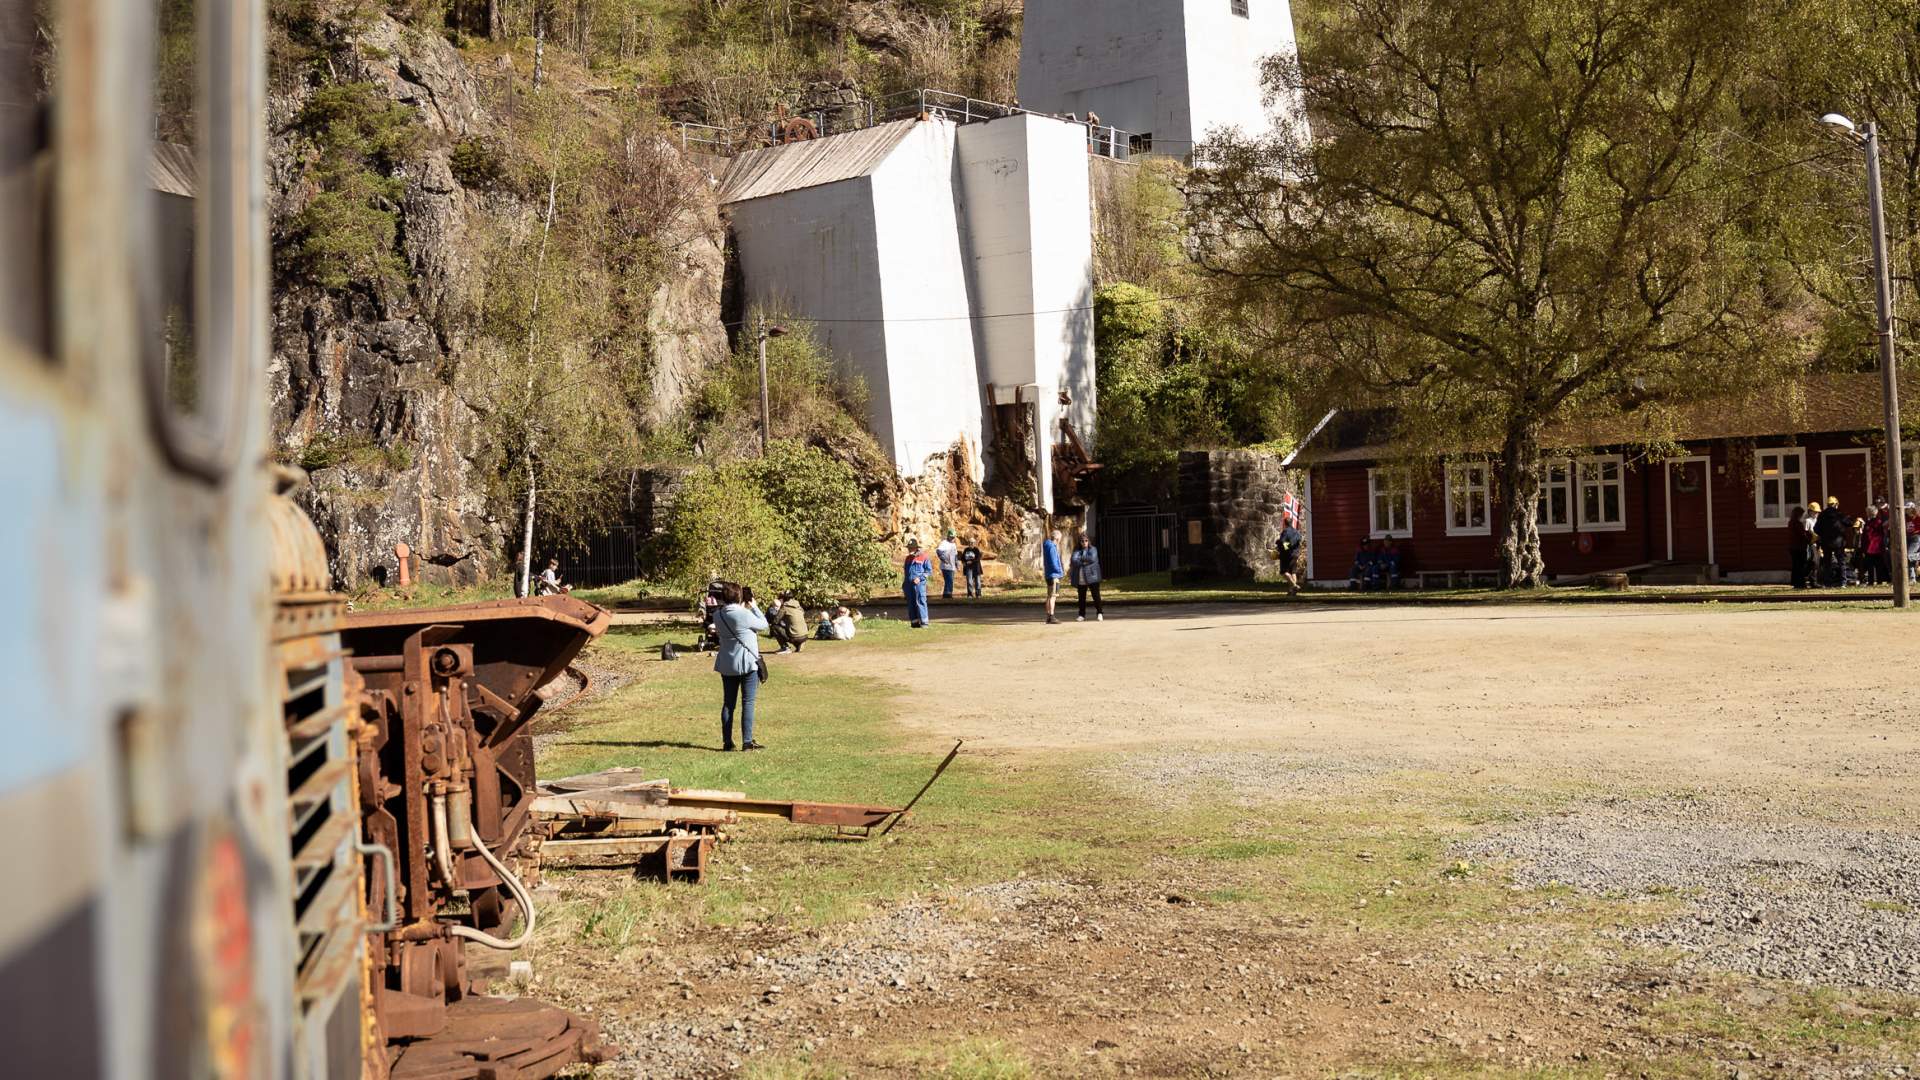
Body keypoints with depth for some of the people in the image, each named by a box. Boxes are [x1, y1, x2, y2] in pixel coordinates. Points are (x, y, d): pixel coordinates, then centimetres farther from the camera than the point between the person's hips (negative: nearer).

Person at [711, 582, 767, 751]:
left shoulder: (718, 615, 0)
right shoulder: (744, 615, -18)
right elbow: (764, 624, -4)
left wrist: (744, 608, 13)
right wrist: (754, 606, 7)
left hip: (726, 665, 6)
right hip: (747, 664, -6)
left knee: (728, 703, 11)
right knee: (748, 703, 0)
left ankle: (727, 742, 13)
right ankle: (747, 742, -1)